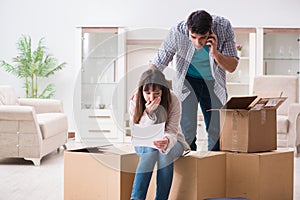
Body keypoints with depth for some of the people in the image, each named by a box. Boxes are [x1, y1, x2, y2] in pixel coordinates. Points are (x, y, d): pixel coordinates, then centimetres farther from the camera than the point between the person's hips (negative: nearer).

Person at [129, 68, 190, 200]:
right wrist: (148, 113, -33)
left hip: (171, 142, 0)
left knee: (164, 151, -35)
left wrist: (166, 141, -48)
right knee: (151, 149, -34)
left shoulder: (173, 101, -20)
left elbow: (172, 132, -23)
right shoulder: (135, 102, -16)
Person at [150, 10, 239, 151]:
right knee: (186, 131, -11)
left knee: (217, 131, 3)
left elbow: (232, 67, -13)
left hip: (214, 82, 2)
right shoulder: (177, 33, -27)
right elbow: (157, 64, -14)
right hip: (187, 81, -1)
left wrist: (215, 53, -31)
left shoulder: (224, 27, -24)